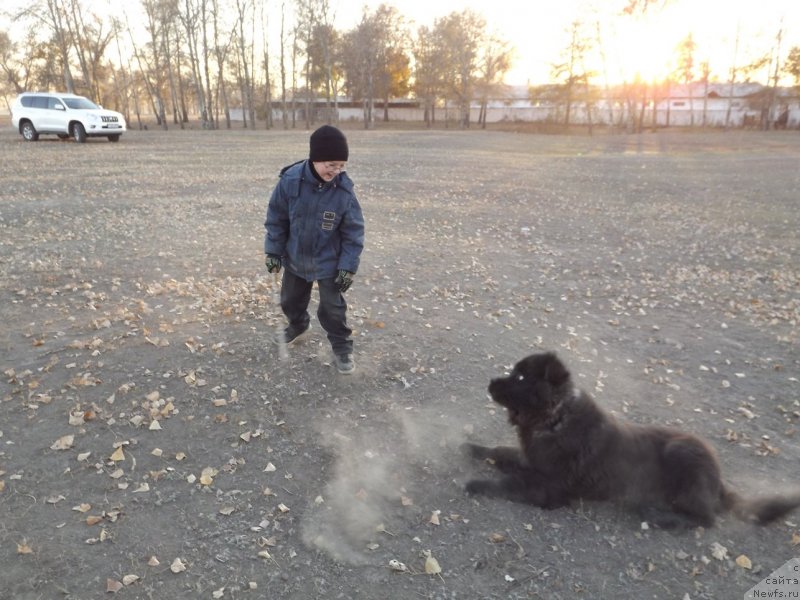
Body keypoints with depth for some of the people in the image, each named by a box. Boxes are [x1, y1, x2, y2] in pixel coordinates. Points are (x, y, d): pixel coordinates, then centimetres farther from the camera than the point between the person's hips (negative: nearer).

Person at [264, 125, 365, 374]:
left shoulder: (344, 192, -20)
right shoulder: (290, 181, -19)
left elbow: (353, 233, -12)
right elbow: (276, 218, -7)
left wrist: (348, 266, -14)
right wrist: (273, 251, -4)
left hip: (329, 263, -2)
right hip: (295, 258, 3)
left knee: (332, 309, 3)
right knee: (290, 300, 23)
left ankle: (342, 347, 25)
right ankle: (298, 324, 54)